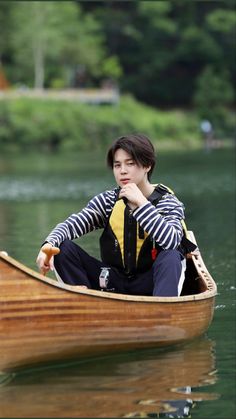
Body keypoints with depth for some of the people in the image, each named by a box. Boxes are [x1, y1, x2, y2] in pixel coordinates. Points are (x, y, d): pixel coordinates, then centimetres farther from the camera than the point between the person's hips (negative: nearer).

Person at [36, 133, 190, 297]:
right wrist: (49, 245, -28)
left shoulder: (169, 203, -6)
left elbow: (172, 241, -26)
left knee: (171, 257, -34)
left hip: (149, 284, -3)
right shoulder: (108, 201, 4)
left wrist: (141, 203, -26)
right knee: (64, 249, -12)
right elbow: (71, 224, -7)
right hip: (113, 283, 3)